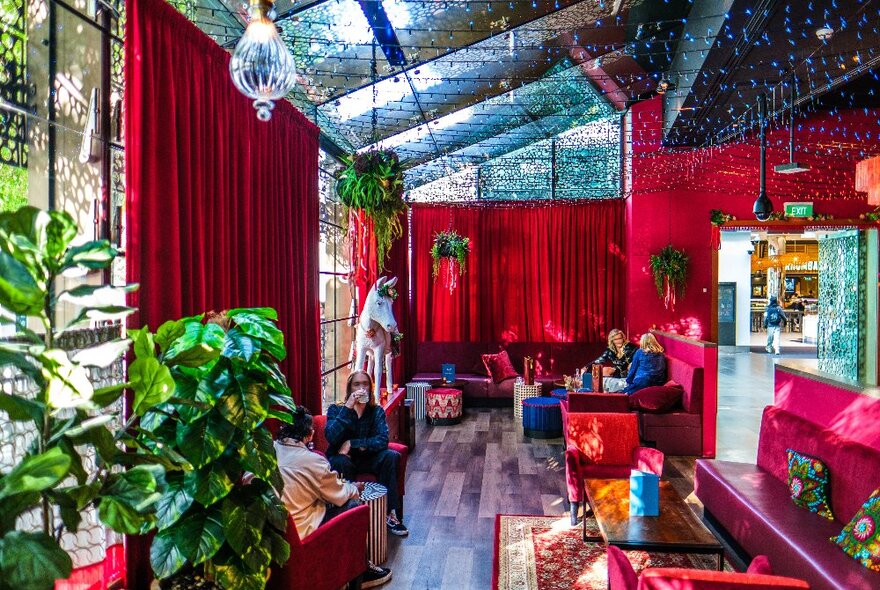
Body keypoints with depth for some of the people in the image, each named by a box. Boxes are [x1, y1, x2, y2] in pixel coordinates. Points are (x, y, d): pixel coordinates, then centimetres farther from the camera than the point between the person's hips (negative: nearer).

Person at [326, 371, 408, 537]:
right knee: (341, 462, -35)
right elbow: (331, 437, -22)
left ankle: (389, 514, -21)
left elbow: (382, 440, -14)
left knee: (392, 456, -25)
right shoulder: (335, 409, -4)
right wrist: (347, 408, -26)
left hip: (368, 459, 2)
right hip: (344, 459, -2)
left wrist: (352, 443, -22)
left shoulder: (377, 411, 0)